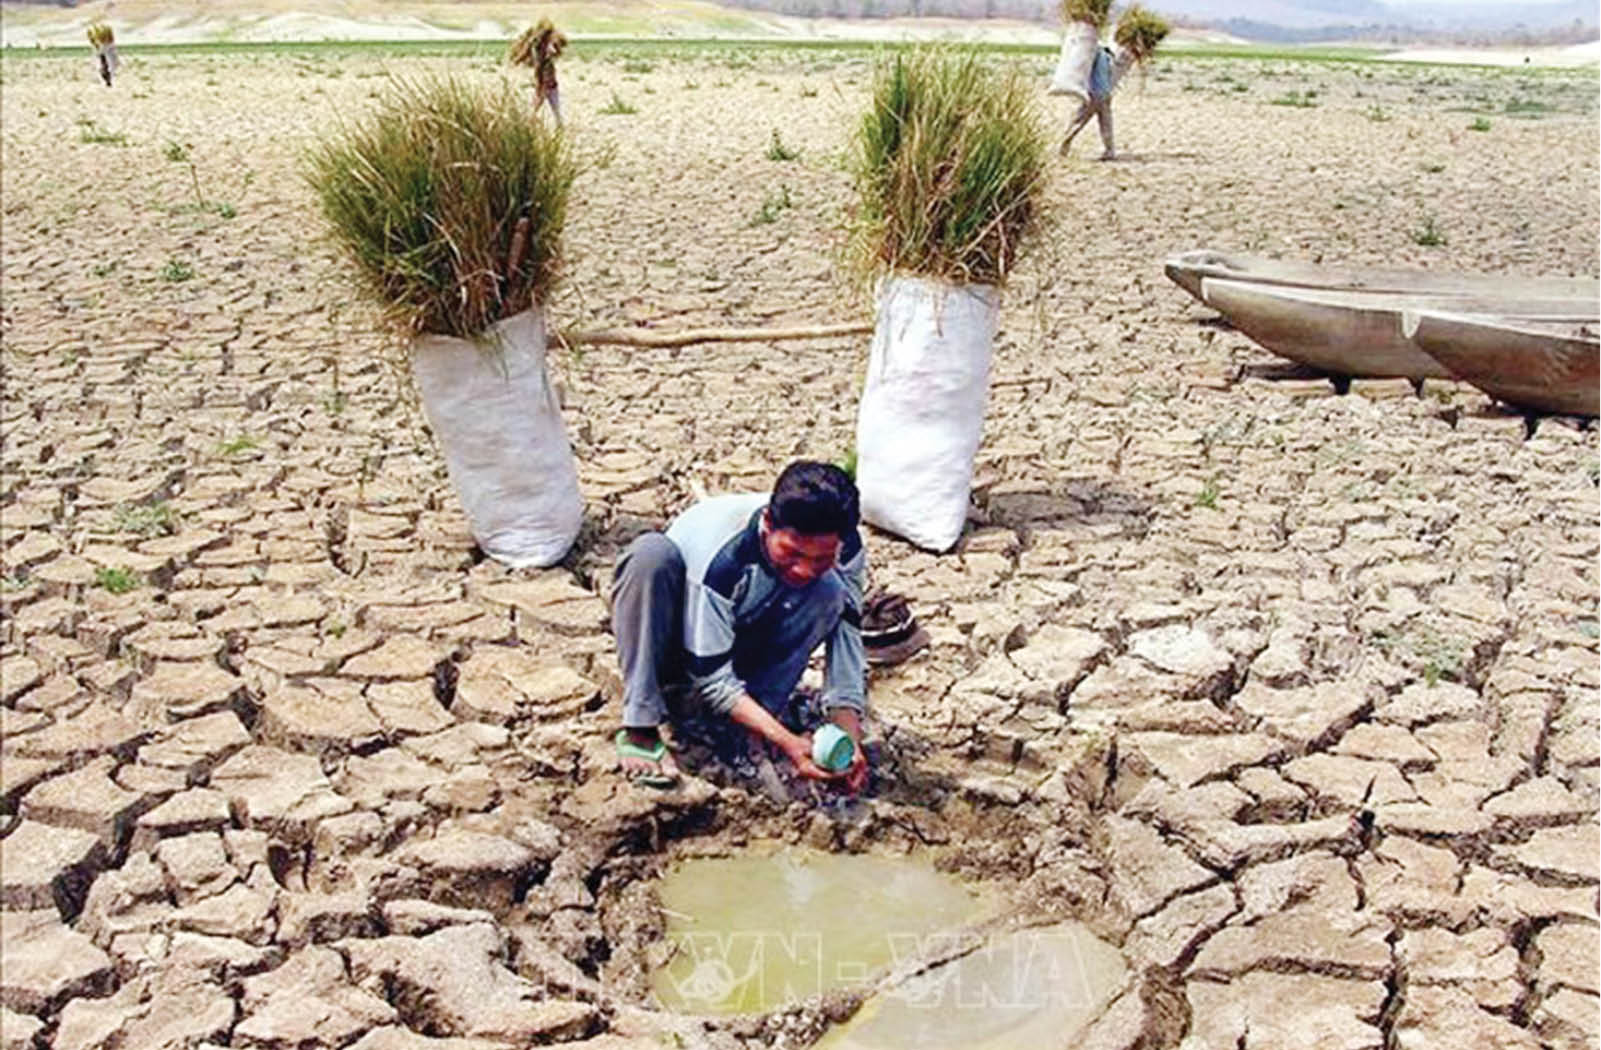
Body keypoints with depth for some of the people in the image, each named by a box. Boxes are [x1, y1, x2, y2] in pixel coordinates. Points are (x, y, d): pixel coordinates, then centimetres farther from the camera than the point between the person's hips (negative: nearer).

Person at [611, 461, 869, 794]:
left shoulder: (846, 551, -22)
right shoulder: (720, 557, -36)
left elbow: (846, 637, -18)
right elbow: (710, 676, -30)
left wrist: (849, 740, -32)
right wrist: (786, 741, -39)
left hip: (743, 644, 4)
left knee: (829, 593, -25)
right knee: (652, 552, -36)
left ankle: (743, 736, -18)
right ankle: (640, 730, -27)